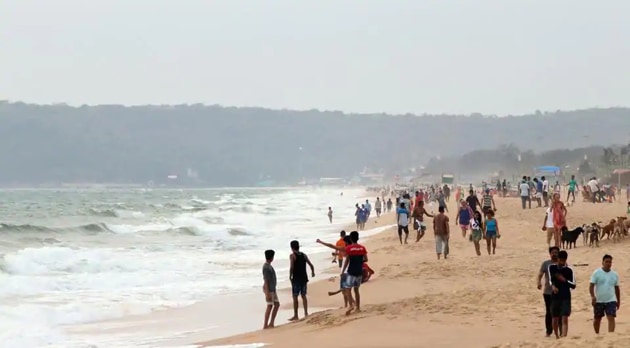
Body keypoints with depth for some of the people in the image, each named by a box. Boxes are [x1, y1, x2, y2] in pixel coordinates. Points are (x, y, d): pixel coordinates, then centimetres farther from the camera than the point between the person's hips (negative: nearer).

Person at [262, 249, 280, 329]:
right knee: (270, 306, -6)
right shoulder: (266, 267, -18)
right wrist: (267, 293, -23)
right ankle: (265, 325, -2)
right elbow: (265, 280, -21)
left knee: (277, 304, 10)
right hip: (269, 290, -10)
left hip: (272, 289, 10)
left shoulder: (269, 266, 13)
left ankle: (271, 323, 13)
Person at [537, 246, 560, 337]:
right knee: (549, 312, 4)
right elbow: (540, 274, -7)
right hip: (548, 292, -1)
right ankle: (548, 331, 14)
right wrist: (538, 282, -26)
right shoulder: (546, 264, 0)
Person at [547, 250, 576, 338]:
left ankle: (563, 337, -21)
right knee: (555, 319, 9)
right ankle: (557, 336, 30)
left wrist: (564, 280, -17)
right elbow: (550, 279, -9)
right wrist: (552, 286, -29)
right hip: (555, 297, 2)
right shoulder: (551, 267, 3)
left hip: (566, 297, -2)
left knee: (565, 318, -13)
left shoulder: (569, 270, -1)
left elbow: (573, 285, -2)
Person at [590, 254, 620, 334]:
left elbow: (617, 288, 15)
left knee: (611, 318, -14)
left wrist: (618, 300, 16)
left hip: (611, 300, 1)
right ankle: (596, 334, 31)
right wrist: (592, 296, -23)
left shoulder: (615, 274, 7)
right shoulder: (596, 273, -4)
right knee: (597, 318, 12)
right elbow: (591, 286, -9)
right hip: (598, 301, -1)